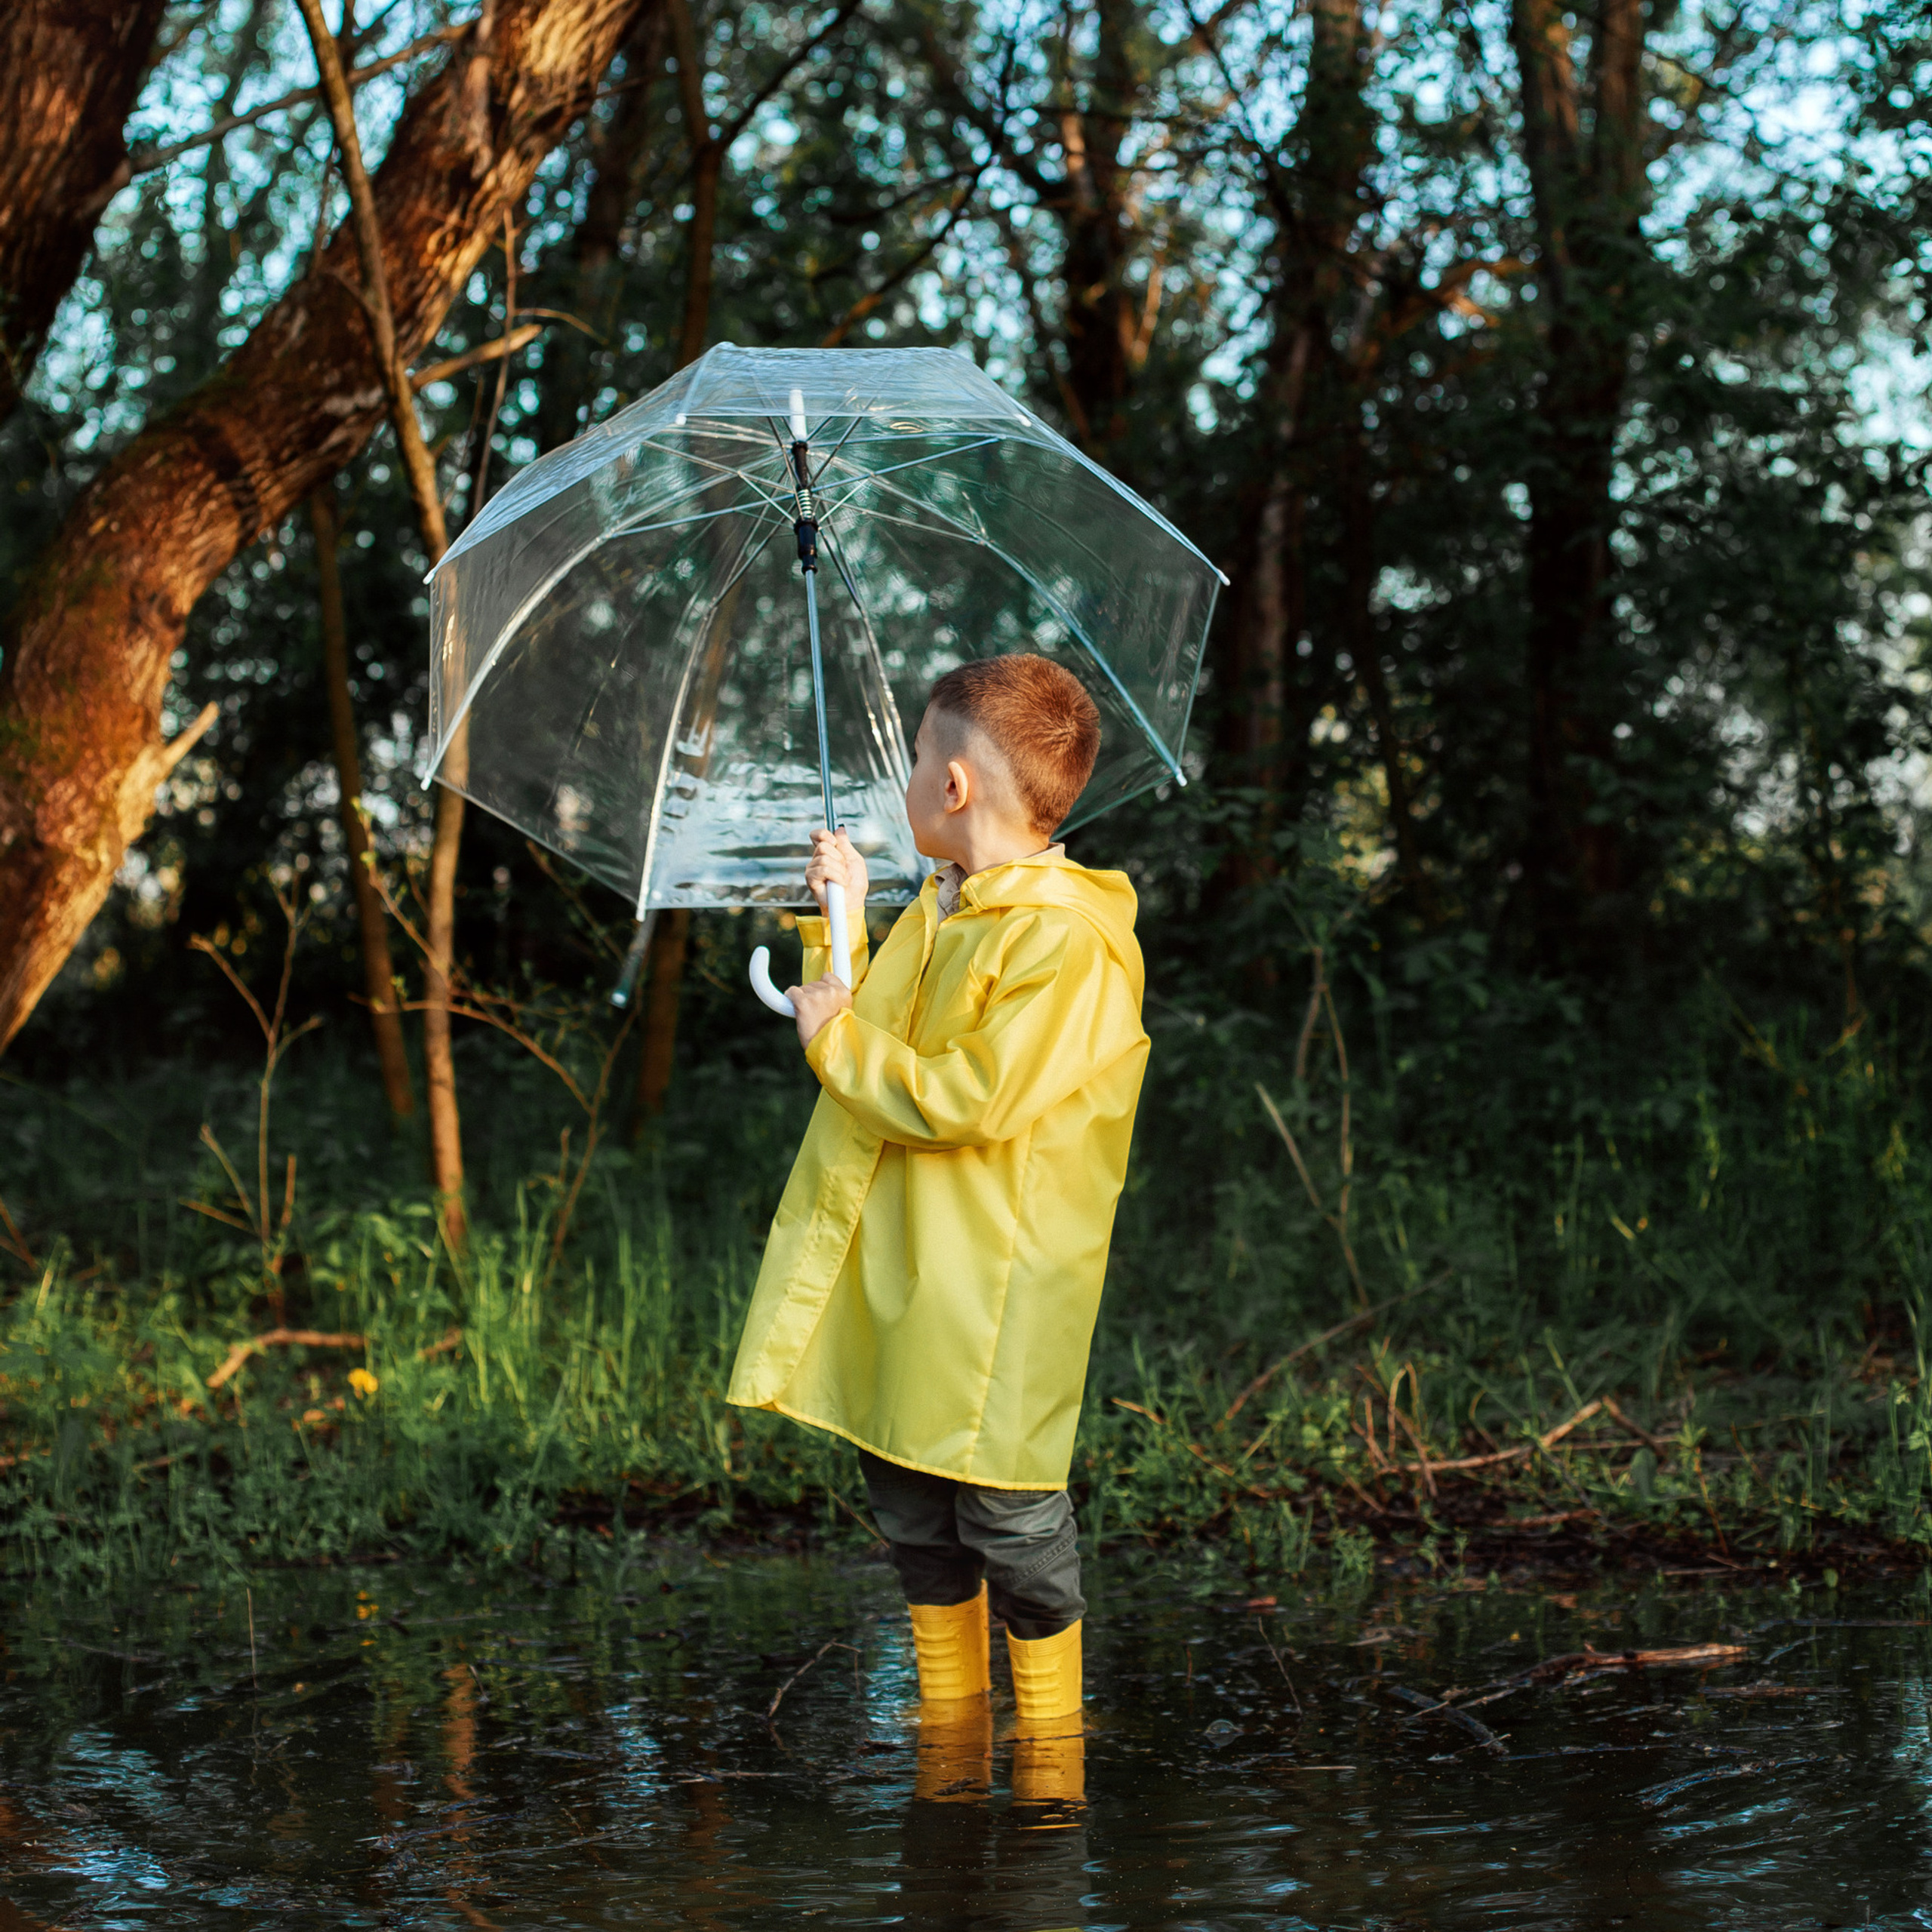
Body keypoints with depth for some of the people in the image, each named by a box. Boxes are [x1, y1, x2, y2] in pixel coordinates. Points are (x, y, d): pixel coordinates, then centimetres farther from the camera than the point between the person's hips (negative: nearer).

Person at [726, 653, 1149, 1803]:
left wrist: (840, 1037, -14)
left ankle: (1053, 1748, 16)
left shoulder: (1065, 941, -17)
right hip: (896, 1273, 9)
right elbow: (874, 1041, 24)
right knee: (913, 1511, 16)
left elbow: (970, 1101, -24)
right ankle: (953, 1732, 29)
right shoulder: (937, 912, 12)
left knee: (1008, 1514, 1)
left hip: (994, 1294, -9)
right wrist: (844, 925, 15)